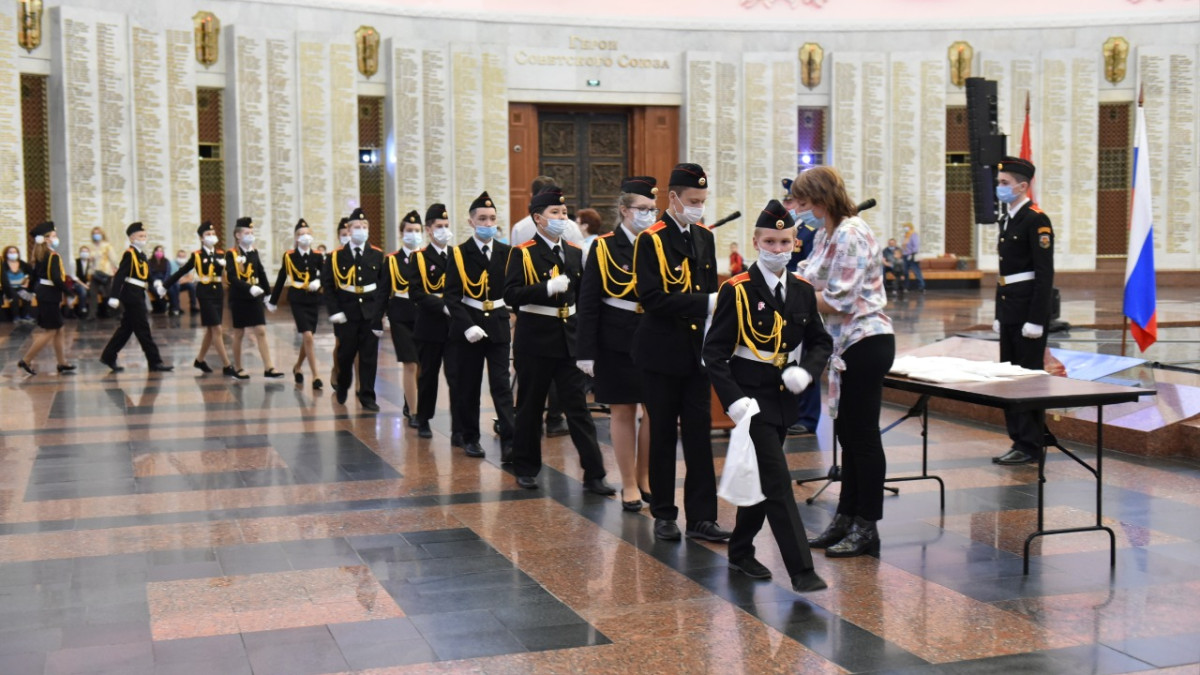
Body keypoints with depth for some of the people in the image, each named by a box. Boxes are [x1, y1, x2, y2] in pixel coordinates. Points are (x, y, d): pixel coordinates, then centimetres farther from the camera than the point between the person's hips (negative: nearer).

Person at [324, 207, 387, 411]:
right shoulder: (336, 256, 1)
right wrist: (334, 311, -10)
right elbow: (328, 286, 0)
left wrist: (379, 313, -3)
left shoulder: (377, 256, 5)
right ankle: (342, 387, 33)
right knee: (345, 354, 8)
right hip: (346, 313, -1)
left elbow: (383, 287, 4)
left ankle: (367, 396, 7)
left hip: (370, 313, 1)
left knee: (369, 356, 0)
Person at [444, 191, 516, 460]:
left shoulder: (506, 253, 5)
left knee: (502, 384, -3)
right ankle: (470, 438, 20)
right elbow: (451, 296, -7)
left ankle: (509, 442, -6)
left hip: (498, 326, 1)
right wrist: (467, 326, -17)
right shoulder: (459, 254, -2)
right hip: (468, 326, -1)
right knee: (468, 385, 7)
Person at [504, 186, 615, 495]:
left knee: (578, 407, 1)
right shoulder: (523, 254, -5)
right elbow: (511, 295, -15)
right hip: (535, 340, -4)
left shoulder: (575, 252, 10)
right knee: (530, 407, 8)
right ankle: (526, 469, 23)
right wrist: (547, 288, -25)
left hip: (569, 339, 4)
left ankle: (593, 474, 1)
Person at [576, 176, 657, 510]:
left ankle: (645, 477, 22)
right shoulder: (604, 247, -3)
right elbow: (588, 303, -5)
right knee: (623, 411, 5)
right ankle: (629, 484, 16)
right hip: (617, 342, -3)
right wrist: (586, 352, -9)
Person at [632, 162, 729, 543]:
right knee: (663, 433, 5)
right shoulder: (650, 241, -9)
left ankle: (701, 517, 8)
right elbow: (651, 298, -20)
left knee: (699, 433, 4)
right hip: (662, 351, -5)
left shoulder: (704, 238, 10)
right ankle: (664, 515, 17)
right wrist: (704, 302, -25)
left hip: (697, 350, 5)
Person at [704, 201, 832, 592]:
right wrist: (733, 399, -22)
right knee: (777, 482, -10)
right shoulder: (737, 290, -10)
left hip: (785, 396, 6)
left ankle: (741, 552, 32)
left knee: (762, 477, 16)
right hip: (752, 396, -6)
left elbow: (821, 342, 14)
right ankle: (801, 570, -10)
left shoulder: (803, 291, 6)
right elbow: (714, 351, -11)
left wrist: (806, 371, -7)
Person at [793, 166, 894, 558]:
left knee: (863, 436, -2)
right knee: (847, 434, 14)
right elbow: (808, 280, 14)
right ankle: (846, 519, 23)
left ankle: (866, 529, 7)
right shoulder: (825, 235, 13)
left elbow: (839, 301, -21)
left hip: (865, 343, -10)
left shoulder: (852, 234, -17)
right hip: (846, 345, 10)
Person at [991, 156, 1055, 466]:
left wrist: (1035, 320, -20)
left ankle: (1030, 446, 2)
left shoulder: (1036, 220, -12)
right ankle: (1019, 440, 20)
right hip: (1010, 312, 9)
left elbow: (1045, 274, -16)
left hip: (1028, 311, -9)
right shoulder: (1007, 219, 15)